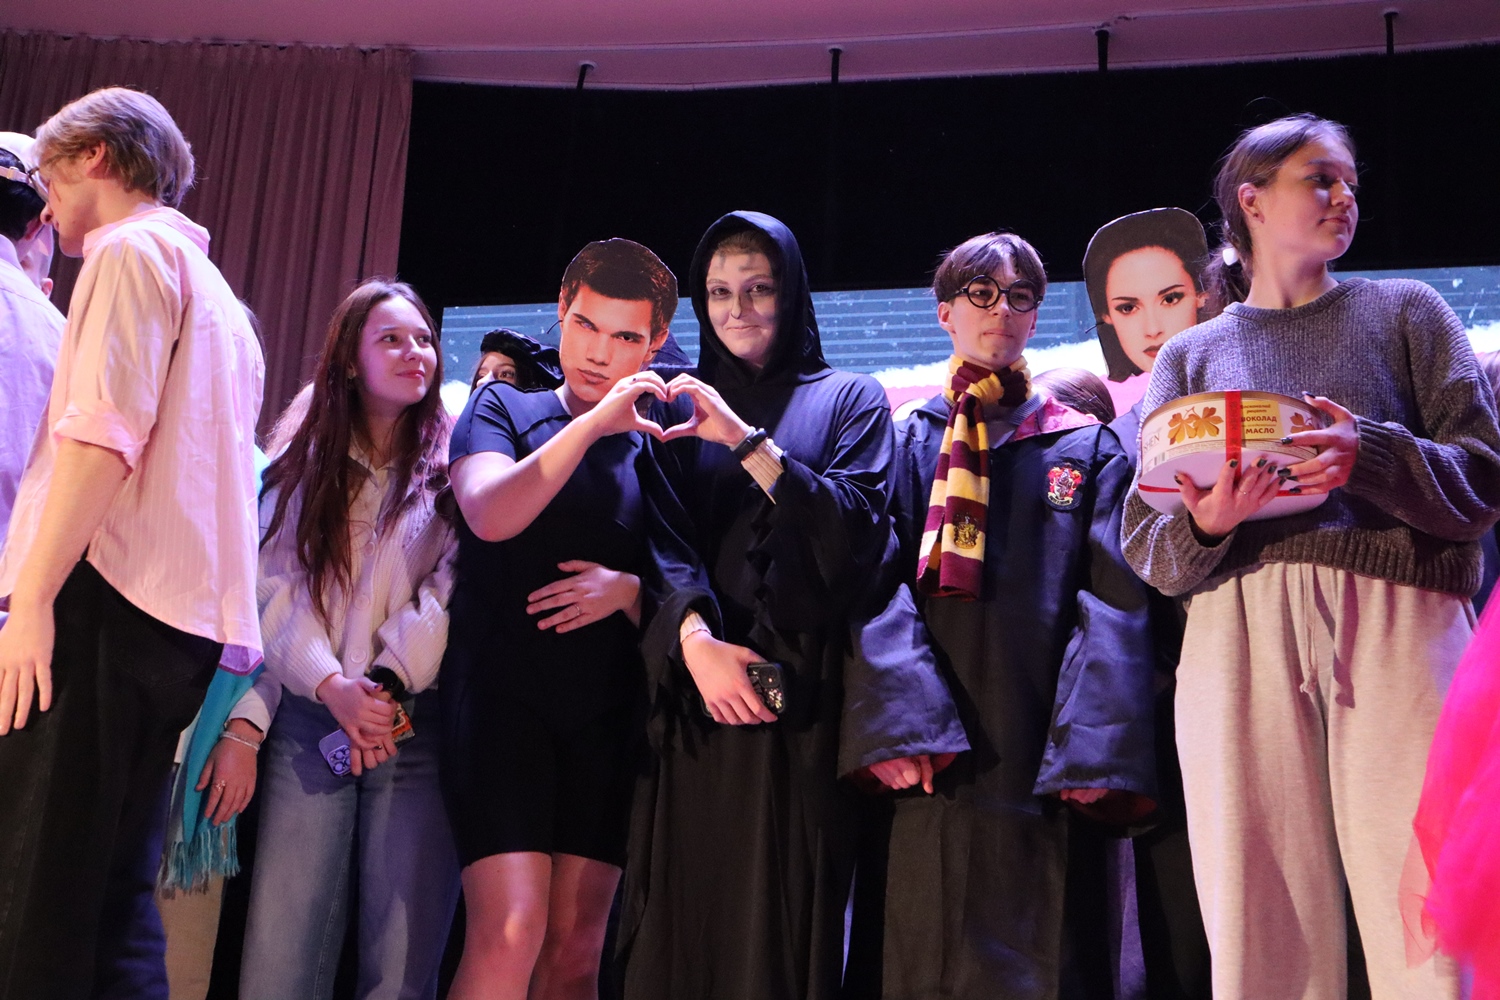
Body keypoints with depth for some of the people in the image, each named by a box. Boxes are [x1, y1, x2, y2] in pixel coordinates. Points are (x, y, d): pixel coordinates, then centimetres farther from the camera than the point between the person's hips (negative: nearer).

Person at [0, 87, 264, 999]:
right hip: (182, 617, 9)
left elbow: (103, 431, -13)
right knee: (114, 904, 7)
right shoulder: (218, 296, 30)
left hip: (107, 600, -9)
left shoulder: (133, 249, 2)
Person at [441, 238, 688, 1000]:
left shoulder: (654, 446, 13)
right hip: (503, 695, -3)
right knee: (511, 932, -16)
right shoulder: (502, 408, 6)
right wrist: (594, 422, -19)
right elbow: (490, 514, -14)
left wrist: (631, 590, -7)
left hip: (606, 712, 3)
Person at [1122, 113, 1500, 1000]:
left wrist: (1374, 459, -12)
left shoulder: (1405, 312, 18)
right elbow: (1147, 549, 13)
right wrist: (1204, 525, -9)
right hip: (1240, 637, 1)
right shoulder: (1192, 355, 20)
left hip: (1398, 630, -1)